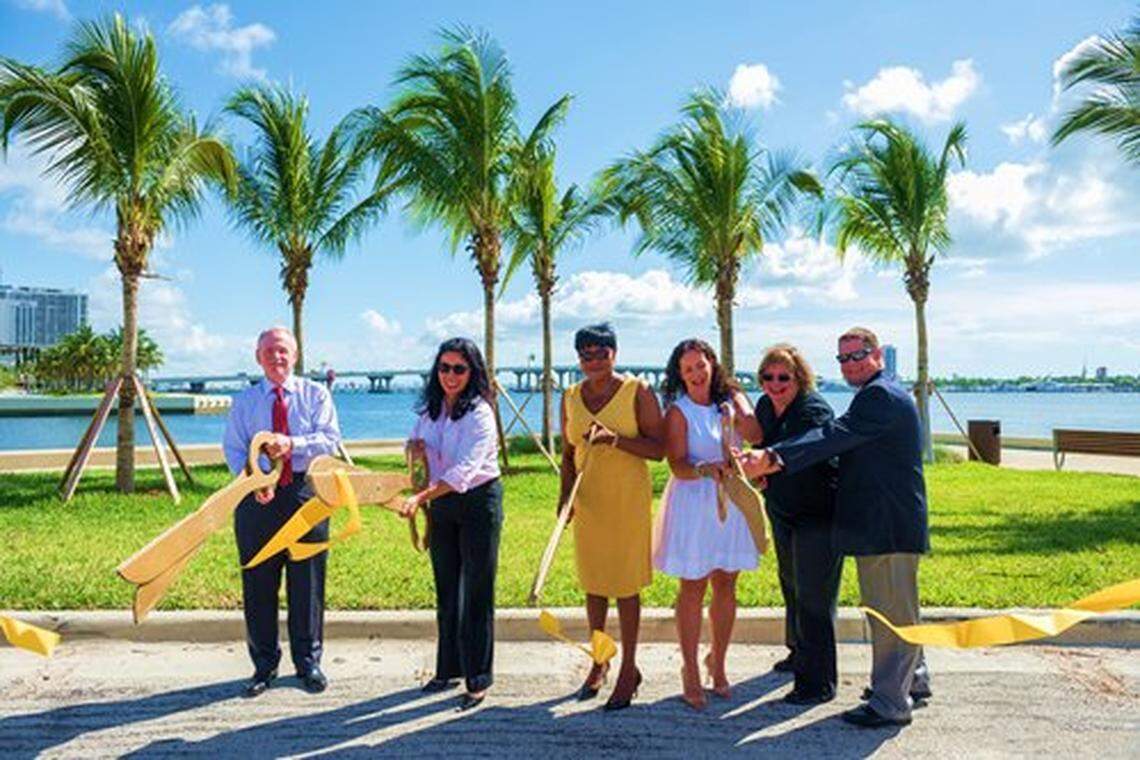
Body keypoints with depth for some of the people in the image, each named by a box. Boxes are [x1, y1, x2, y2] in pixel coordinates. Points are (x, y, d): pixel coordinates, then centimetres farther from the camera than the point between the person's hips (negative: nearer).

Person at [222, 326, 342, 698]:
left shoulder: (316, 394, 6)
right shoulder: (244, 401, 10)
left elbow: (330, 438, -6)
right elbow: (233, 449, 2)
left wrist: (293, 444, -24)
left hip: (305, 491, -1)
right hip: (258, 496, 1)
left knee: (307, 582, 5)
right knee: (258, 583, 5)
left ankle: (308, 662, 19)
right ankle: (264, 664, 20)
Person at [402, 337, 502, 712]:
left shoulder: (479, 414, -18)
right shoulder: (430, 409, 3)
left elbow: (463, 471, -29)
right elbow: (416, 440, 21)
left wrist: (421, 497, -40)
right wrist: (414, 446, -3)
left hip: (478, 502, -7)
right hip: (440, 505, 7)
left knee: (477, 594, 0)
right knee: (447, 592, 15)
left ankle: (478, 680, 10)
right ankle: (449, 669, 29)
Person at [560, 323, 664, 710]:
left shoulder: (638, 392, -6)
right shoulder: (571, 397, 7)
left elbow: (657, 448, -10)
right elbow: (568, 453, 12)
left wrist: (616, 438, -23)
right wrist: (566, 494, -1)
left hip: (628, 500, -4)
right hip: (587, 502, 4)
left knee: (625, 585, 1)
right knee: (592, 583, 13)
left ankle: (628, 669, 15)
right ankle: (599, 661, 30)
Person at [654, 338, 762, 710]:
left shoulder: (731, 398, 5)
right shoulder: (678, 411, -5)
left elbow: (755, 435, -11)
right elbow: (678, 465, -13)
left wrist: (735, 405, -22)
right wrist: (705, 470, -31)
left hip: (731, 500, 4)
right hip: (693, 503, -3)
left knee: (726, 585, 10)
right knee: (693, 587, 2)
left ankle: (717, 663, 25)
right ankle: (690, 672, 12)